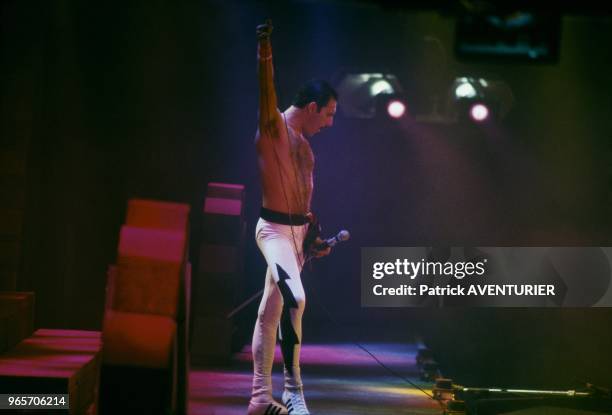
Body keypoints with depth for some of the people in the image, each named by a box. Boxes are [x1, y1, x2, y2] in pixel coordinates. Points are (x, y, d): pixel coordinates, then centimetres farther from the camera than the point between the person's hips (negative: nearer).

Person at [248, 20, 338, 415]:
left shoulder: (303, 140, 16)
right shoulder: (274, 125, -8)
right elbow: (267, 90, -28)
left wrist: (313, 237, 20)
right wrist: (265, 53, -44)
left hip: (298, 230, 9)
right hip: (274, 228, -9)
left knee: (271, 313, 11)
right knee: (295, 298, -26)